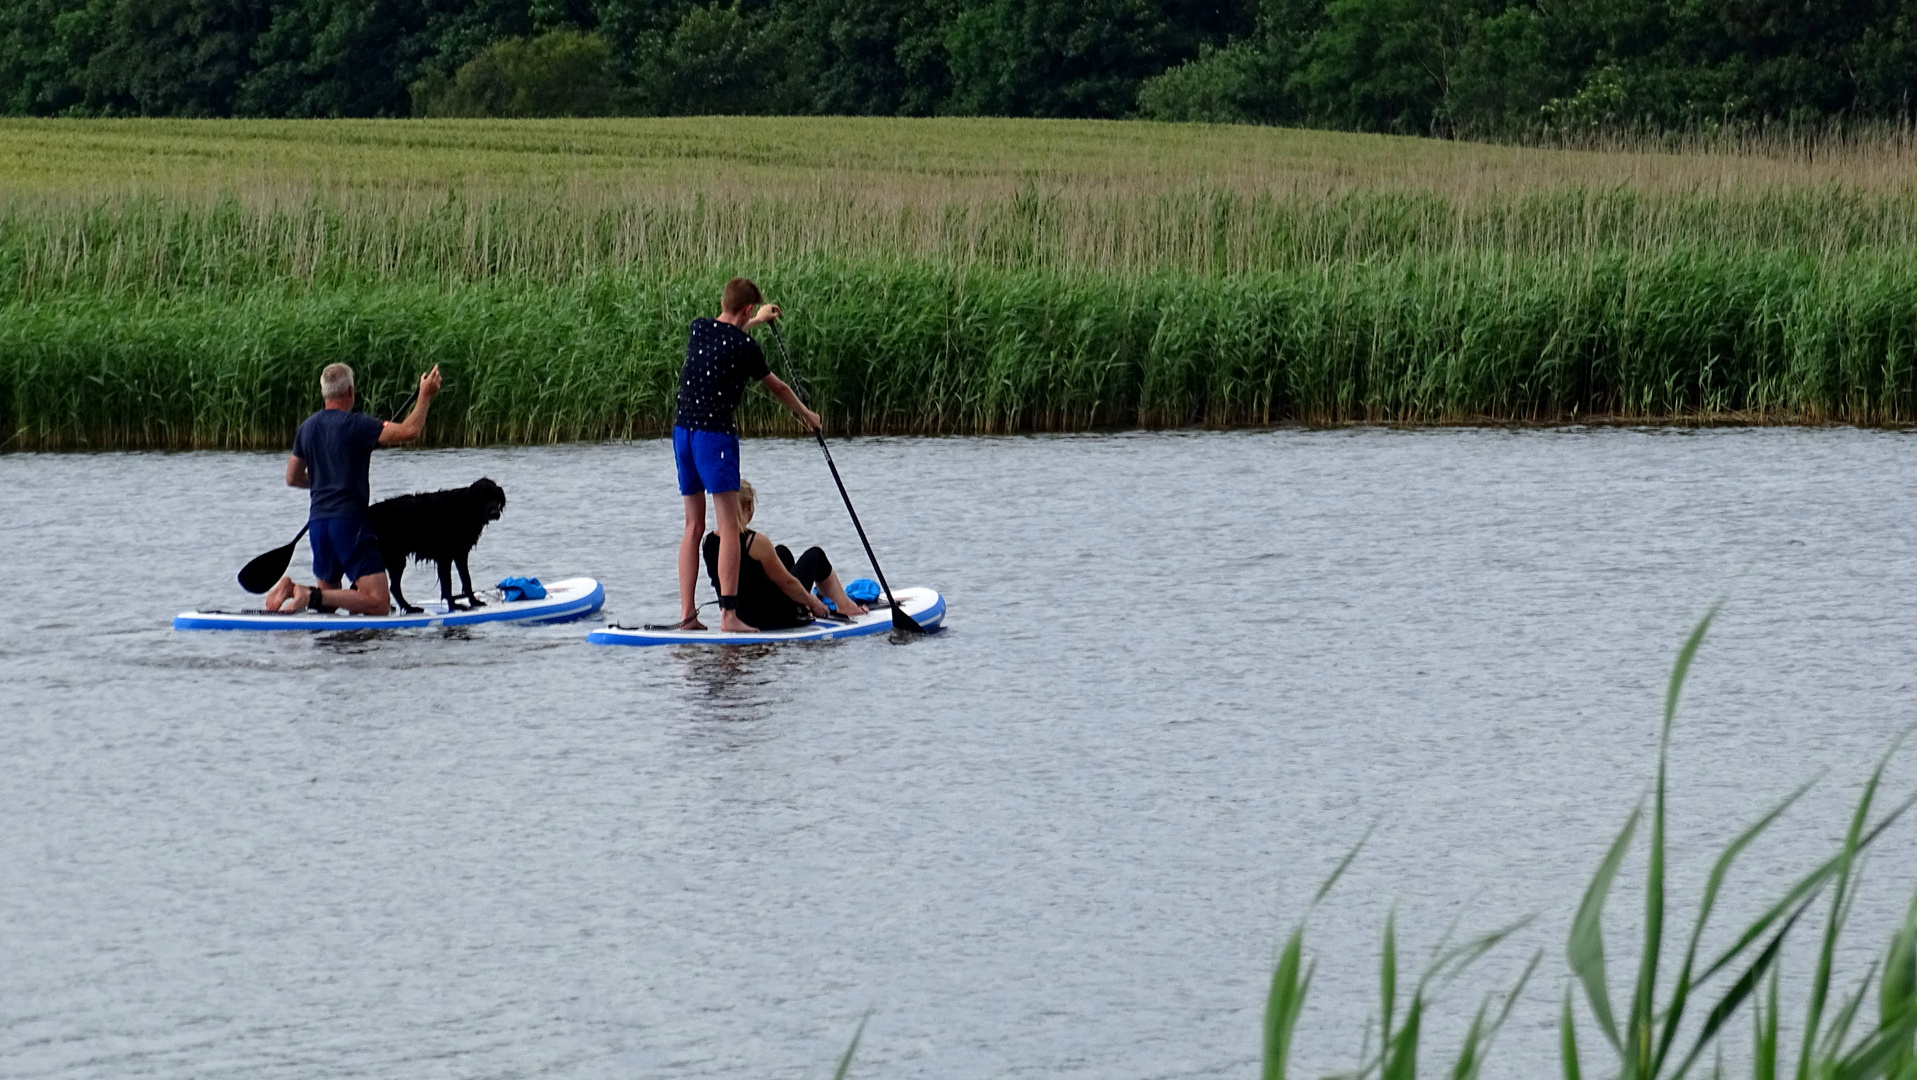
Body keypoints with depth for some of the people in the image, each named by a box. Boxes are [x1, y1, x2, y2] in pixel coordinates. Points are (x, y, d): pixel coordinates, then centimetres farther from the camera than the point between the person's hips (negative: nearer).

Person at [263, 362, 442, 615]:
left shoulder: (307, 428, 11)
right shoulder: (356, 424, -9)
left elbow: (293, 478, 20)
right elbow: (409, 431, -18)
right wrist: (425, 395, -6)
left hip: (317, 521, 7)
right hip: (349, 521, -7)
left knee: (327, 598, 23)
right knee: (378, 603, -10)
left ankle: (290, 588, -6)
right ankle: (311, 597, -25)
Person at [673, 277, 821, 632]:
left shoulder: (698, 328, 8)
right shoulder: (745, 348, -9)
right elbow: (778, 389, 6)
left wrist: (756, 322, 49)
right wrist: (806, 415, 24)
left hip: (682, 431, 7)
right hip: (715, 433, -7)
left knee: (694, 525, 12)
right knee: (728, 524, -5)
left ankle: (687, 614, 9)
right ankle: (729, 614, -12)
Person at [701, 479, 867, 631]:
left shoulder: (710, 542, -5)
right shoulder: (756, 542, -25)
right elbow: (786, 582, -14)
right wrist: (813, 602, 4)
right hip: (774, 618, -7)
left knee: (782, 552, 30)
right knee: (815, 556, 16)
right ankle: (846, 606, 34)